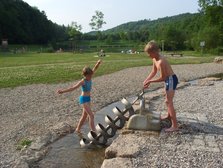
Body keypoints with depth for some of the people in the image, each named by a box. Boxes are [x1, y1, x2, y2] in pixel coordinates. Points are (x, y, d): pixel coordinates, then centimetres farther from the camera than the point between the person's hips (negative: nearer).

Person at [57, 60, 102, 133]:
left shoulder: (89, 78, -1)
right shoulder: (82, 81, -20)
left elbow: (95, 69, -3)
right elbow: (73, 87, -24)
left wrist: (98, 63, -22)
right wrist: (63, 91, -30)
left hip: (88, 98, 8)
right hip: (83, 99, -8)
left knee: (85, 115, 17)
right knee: (91, 115, -11)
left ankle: (78, 129, 31)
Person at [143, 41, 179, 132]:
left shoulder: (161, 62, -29)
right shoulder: (154, 59, 2)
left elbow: (162, 78, -22)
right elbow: (153, 72, 13)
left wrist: (150, 81, -13)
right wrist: (146, 80, 4)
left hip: (171, 80, -10)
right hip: (168, 79, 10)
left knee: (168, 102, -11)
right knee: (168, 100, 26)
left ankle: (175, 126, -9)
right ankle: (169, 116, 47)